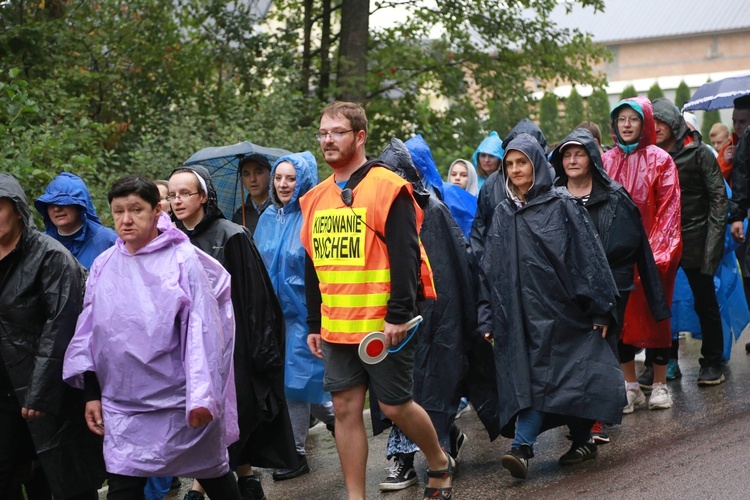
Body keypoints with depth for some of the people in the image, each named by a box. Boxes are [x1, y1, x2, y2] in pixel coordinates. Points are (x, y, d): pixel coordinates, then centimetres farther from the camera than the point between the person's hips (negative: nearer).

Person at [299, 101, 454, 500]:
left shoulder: (388, 188, -9)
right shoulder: (316, 198, 11)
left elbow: (404, 256, -15)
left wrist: (399, 315, -20)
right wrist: (314, 325, 16)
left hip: (383, 326, -6)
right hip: (336, 328, 6)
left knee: (395, 405, 2)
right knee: (345, 408, 4)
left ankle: (440, 464, 28)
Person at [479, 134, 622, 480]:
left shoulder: (562, 206, -1)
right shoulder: (503, 215, 11)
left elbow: (588, 256, -3)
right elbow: (491, 269, 12)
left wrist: (600, 307, -7)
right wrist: (488, 319, 8)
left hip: (559, 307, -3)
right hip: (521, 314, 4)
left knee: (541, 377, -7)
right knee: (528, 378, -3)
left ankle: (522, 447, -11)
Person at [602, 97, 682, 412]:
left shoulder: (659, 160, -1)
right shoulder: (606, 161, 7)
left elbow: (669, 209, -5)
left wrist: (658, 251, -14)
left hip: (654, 252, -2)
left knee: (655, 315, 3)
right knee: (622, 317, 3)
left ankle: (660, 385, 14)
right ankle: (631, 386, 12)